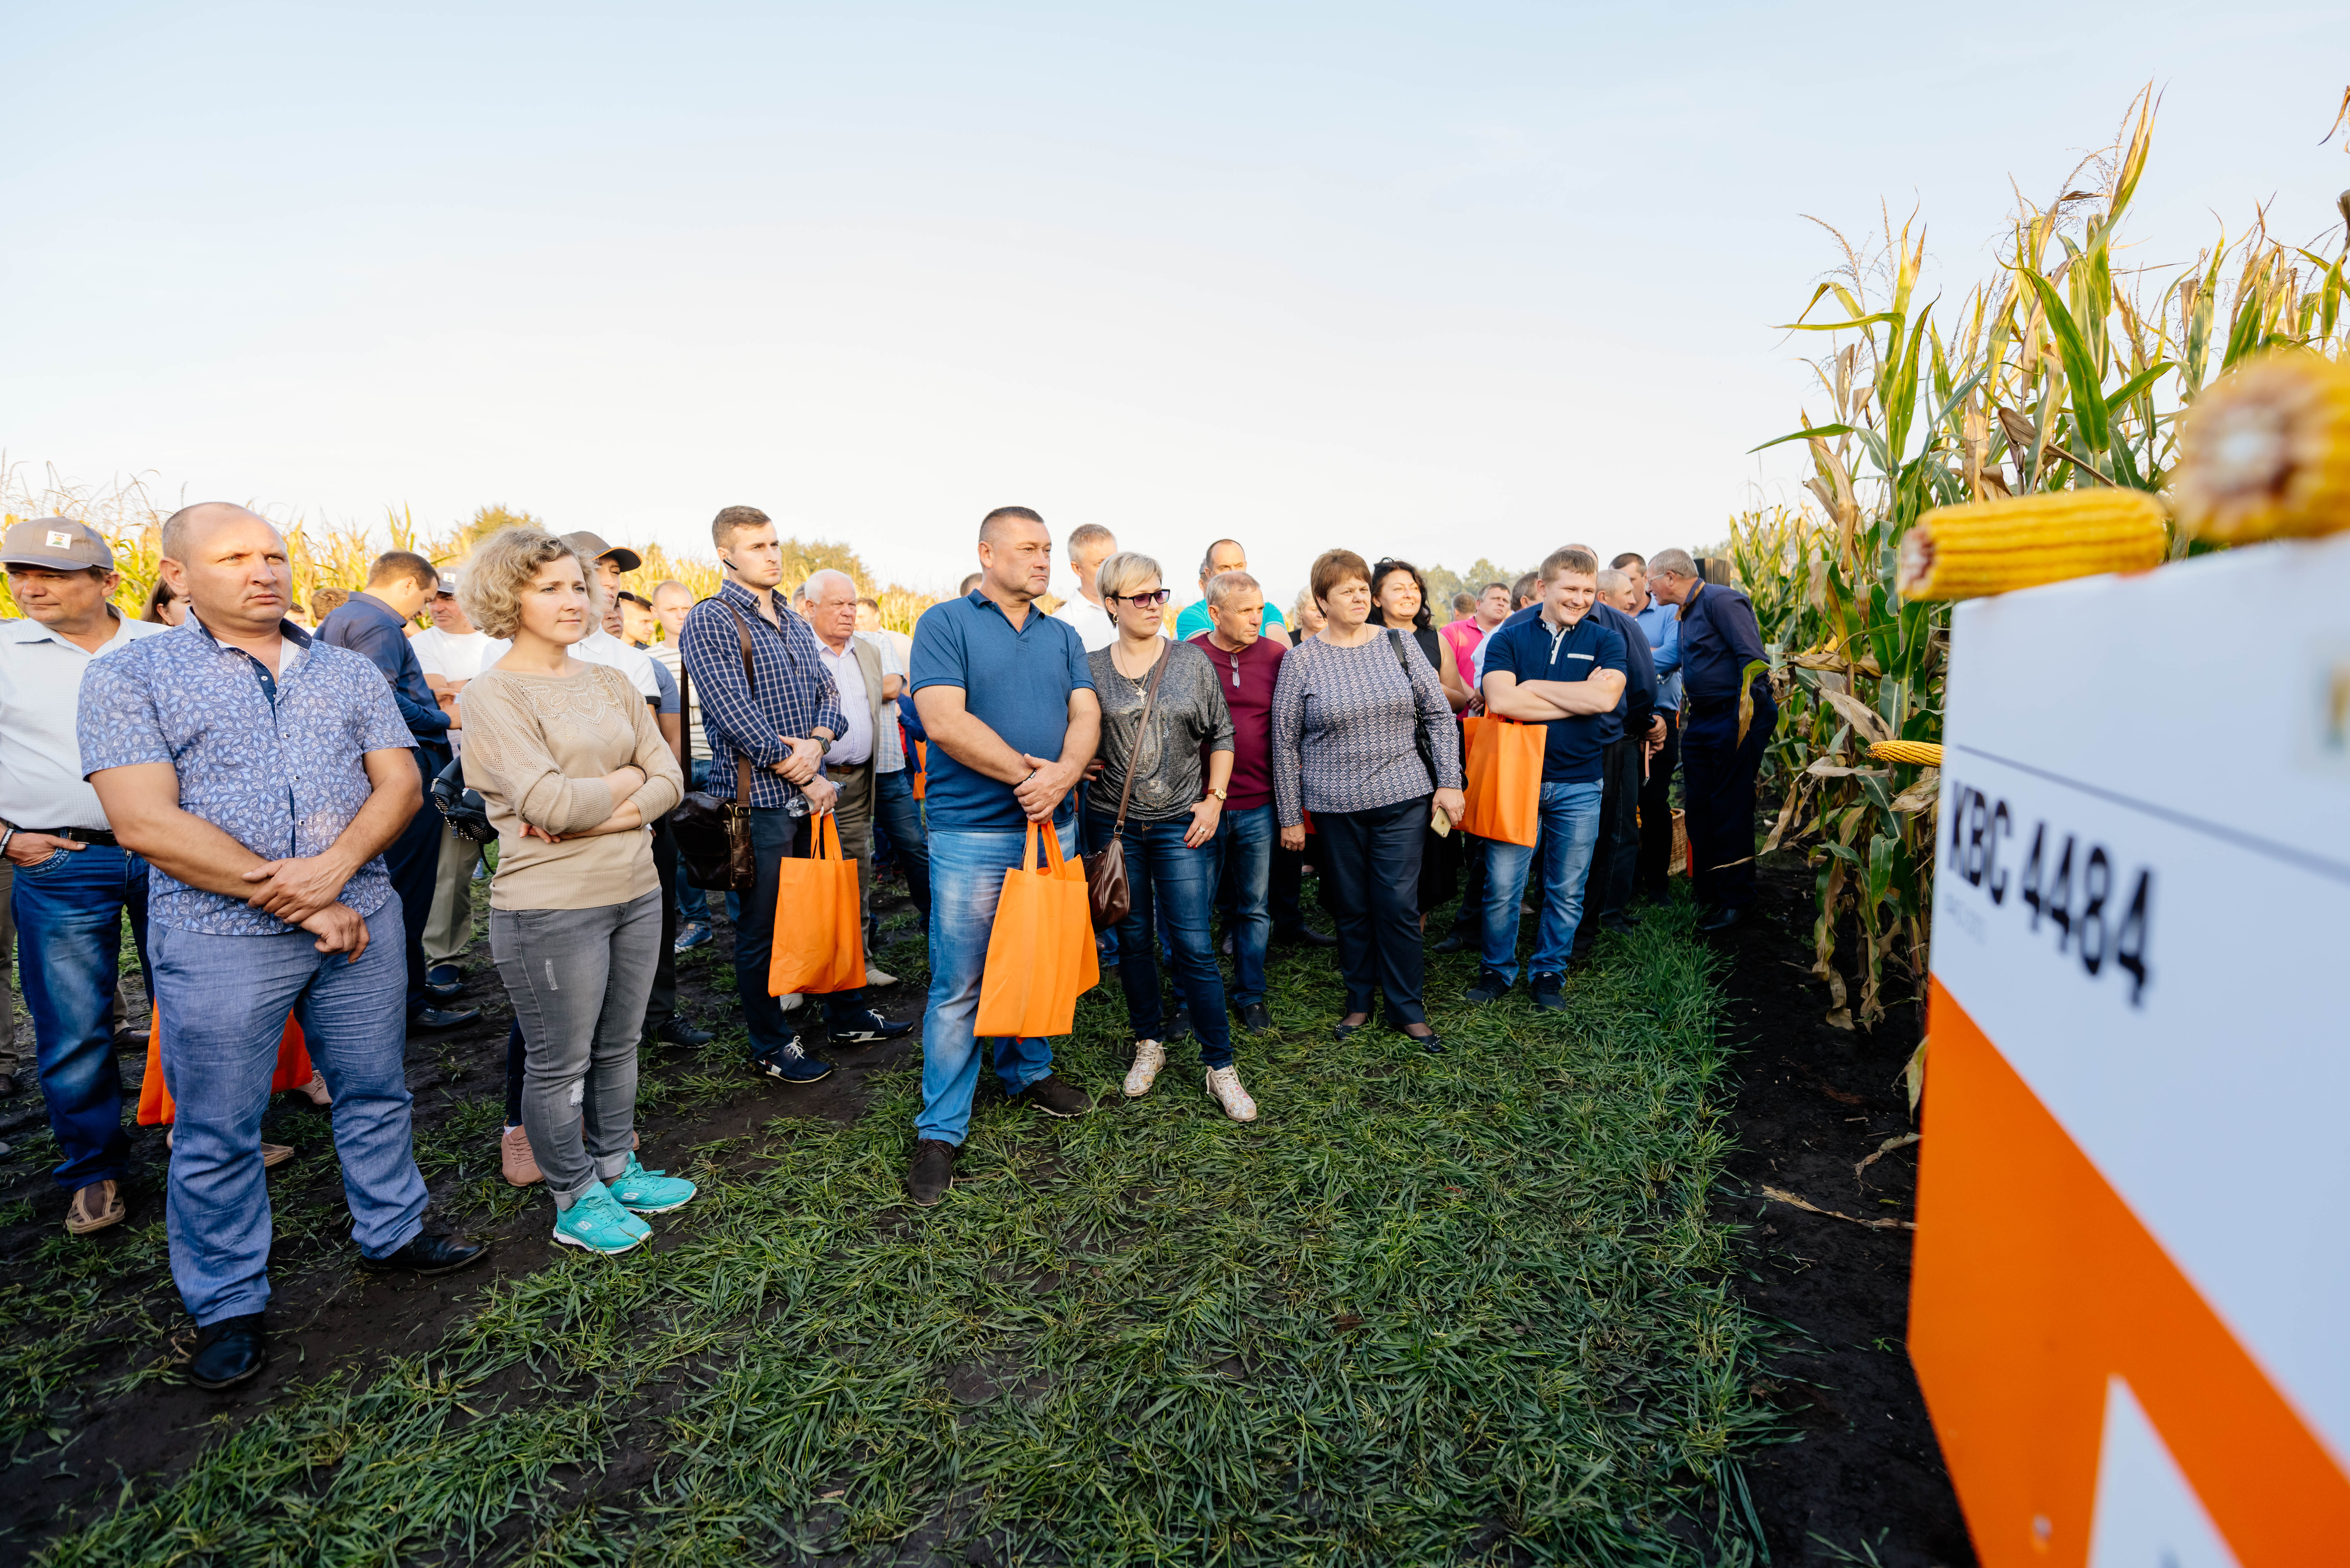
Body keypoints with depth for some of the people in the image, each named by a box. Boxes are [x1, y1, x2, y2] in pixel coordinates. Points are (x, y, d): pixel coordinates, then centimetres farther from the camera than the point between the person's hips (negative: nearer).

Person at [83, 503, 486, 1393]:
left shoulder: (351, 673, 8)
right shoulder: (130, 678, -2)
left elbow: (400, 782, 1)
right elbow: (145, 824, -12)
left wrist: (335, 866, -18)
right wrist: (296, 902, -15)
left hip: (362, 917, 3)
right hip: (219, 939, -3)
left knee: (375, 1093, 16)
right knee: (217, 1131, 9)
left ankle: (391, 1234, 35)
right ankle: (228, 1304, 27)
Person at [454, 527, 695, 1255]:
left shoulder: (611, 682, 8)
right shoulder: (493, 695, -9)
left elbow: (670, 780, 1)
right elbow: (548, 801, -21)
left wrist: (595, 816, -13)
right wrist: (624, 780, -6)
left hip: (636, 892, 6)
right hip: (550, 908, -6)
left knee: (618, 1046, 19)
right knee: (559, 1061, 9)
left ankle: (617, 1168, 36)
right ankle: (576, 1200, 26)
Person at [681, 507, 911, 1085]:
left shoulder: (795, 624, 16)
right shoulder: (710, 622, -8)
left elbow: (829, 693, 13)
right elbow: (736, 716, -16)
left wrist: (817, 743, -10)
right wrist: (804, 779, -14)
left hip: (811, 793, 7)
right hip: (757, 798, -7)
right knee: (762, 929, 3)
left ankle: (847, 1017, 30)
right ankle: (772, 1045, 17)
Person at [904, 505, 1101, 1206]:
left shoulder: (1063, 637, 13)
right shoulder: (946, 623, -3)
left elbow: (1085, 715, 2)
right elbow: (945, 722, -15)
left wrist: (1061, 775, -18)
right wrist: (1027, 772, -14)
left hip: (1053, 827, 5)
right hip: (972, 832, -5)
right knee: (957, 984, -1)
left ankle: (1028, 1073, 37)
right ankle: (940, 1131, 11)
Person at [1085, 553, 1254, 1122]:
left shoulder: (1193, 661, 2)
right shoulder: (1090, 668, 2)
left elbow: (1222, 734, 7)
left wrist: (1214, 799, -1)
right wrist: (1077, 764, -4)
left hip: (1182, 823, -1)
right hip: (1115, 823, 1)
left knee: (1193, 945, -3)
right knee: (1132, 939, 11)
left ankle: (1220, 1066, 8)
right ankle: (1149, 1043, 30)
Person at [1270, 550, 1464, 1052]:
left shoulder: (1399, 645, 3)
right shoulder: (1301, 661, -2)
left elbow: (1440, 714, 7)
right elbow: (1285, 743, 0)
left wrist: (1449, 782, 0)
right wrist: (1291, 817, 0)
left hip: (1403, 798, 1)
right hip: (1335, 804, 0)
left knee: (1398, 905, 2)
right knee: (1351, 907, 10)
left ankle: (1407, 1007, 18)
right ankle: (1359, 1000, 28)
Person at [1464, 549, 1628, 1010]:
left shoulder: (1606, 640, 4)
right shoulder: (1510, 639, 1)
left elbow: (1606, 698, -15)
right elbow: (1500, 700, -16)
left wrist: (1534, 687, -11)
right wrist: (1581, 698, -13)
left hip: (1579, 785, 1)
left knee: (1567, 891, 10)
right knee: (1502, 886, 1)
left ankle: (1548, 972, 27)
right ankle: (1497, 971, 20)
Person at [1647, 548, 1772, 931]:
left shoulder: (1722, 600, -13)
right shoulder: (1687, 614, 16)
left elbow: (1754, 660, -19)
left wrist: (1747, 717, -22)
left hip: (1734, 720, -9)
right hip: (1700, 723, 9)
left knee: (1731, 809, -3)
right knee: (1698, 808, 10)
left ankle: (1735, 900, 8)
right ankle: (1707, 895, 21)